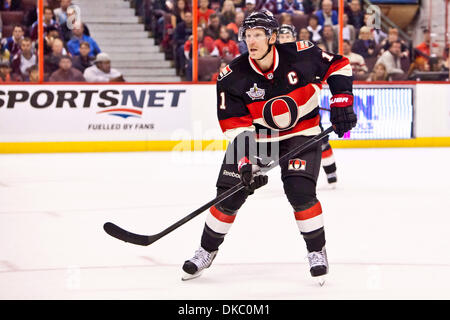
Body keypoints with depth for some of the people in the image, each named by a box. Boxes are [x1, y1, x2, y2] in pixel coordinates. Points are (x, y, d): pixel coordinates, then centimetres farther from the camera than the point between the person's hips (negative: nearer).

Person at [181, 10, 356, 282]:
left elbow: (339, 66, -2)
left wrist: (341, 102, -11)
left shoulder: (302, 55, -18)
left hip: (301, 133, -2)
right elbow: (235, 124, -15)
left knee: (300, 190, -20)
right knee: (230, 194, -4)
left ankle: (317, 251, 0)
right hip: (254, 136, 2)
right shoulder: (233, 76, -16)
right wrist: (246, 160, -26)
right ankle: (207, 251, 16)